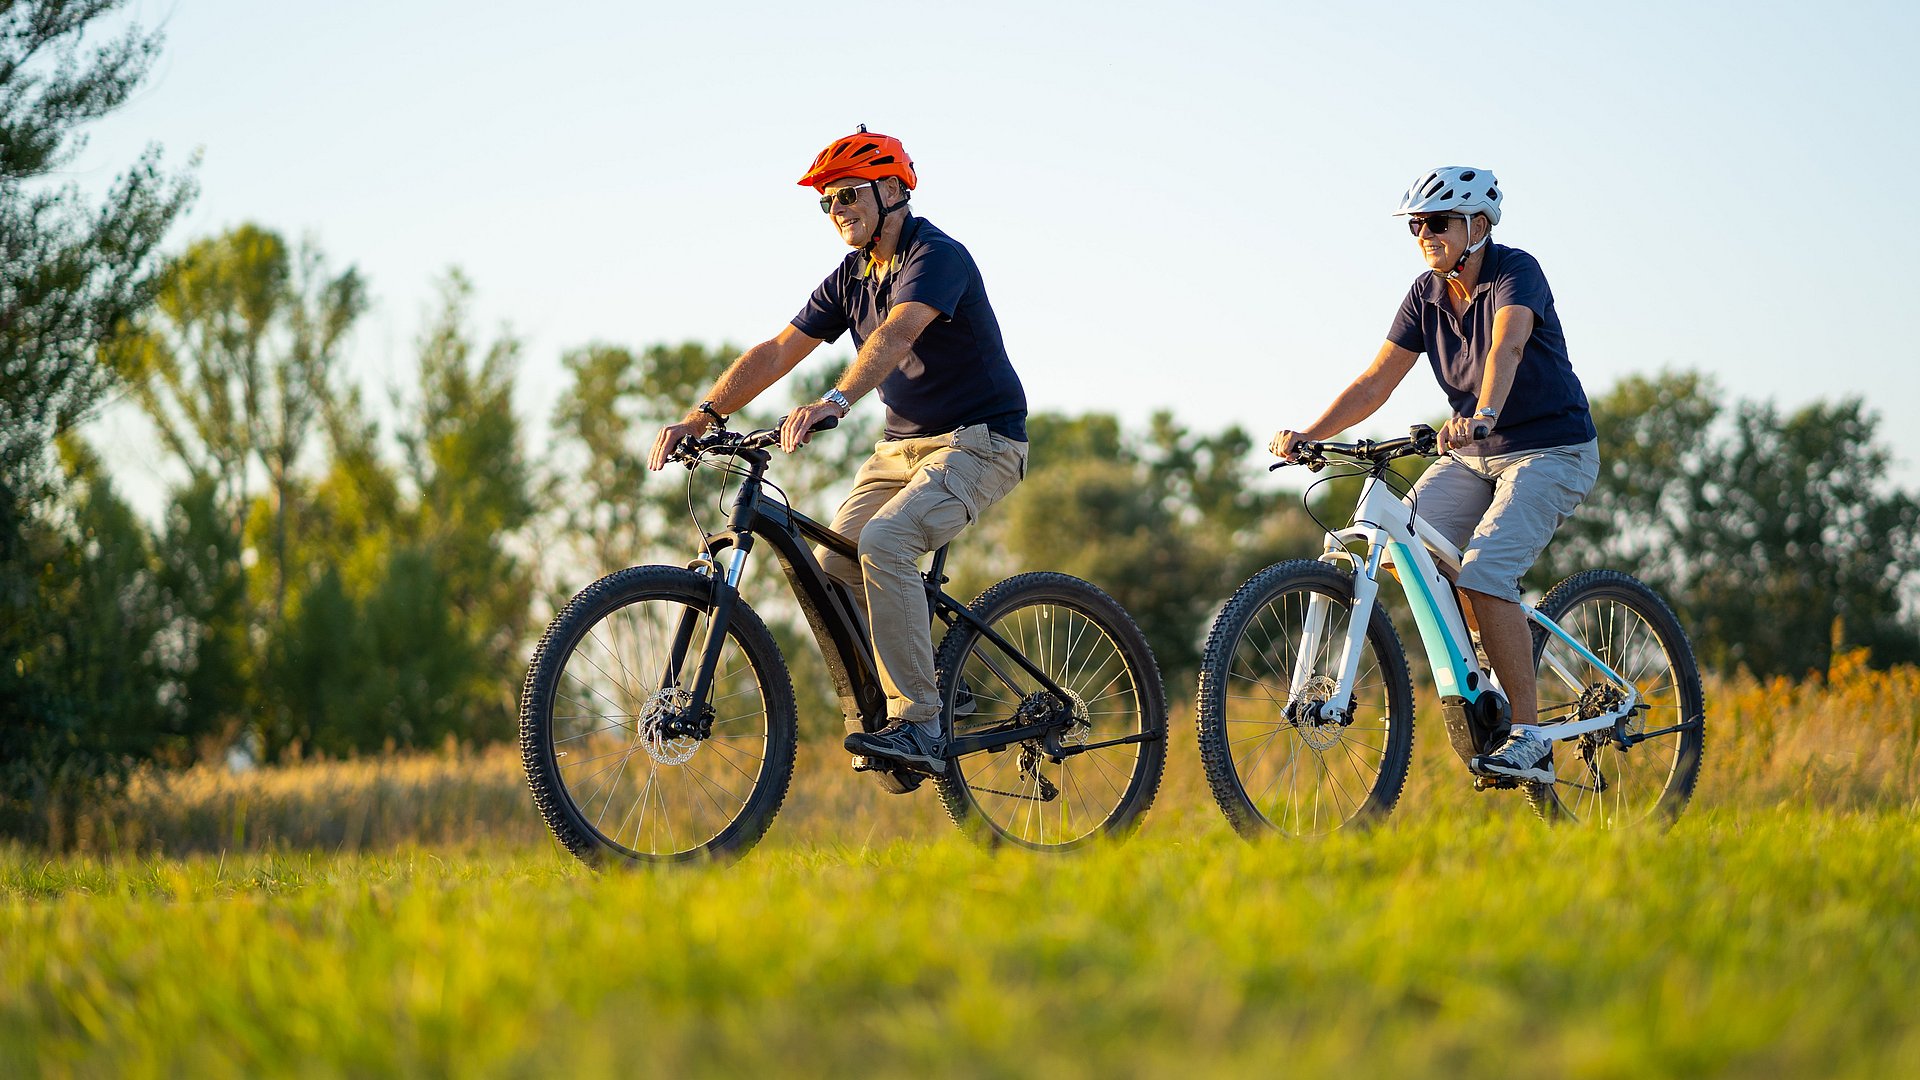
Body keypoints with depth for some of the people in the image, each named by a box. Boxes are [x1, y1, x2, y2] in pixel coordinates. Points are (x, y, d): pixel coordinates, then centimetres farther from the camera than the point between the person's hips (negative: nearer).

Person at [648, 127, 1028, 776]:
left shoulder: (937, 256, -17)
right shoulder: (850, 279, 8)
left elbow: (895, 335, -36)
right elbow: (777, 352, 4)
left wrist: (835, 400, -53)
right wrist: (701, 417, -9)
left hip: (977, 442, -8)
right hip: (901, 445, 8)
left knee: (883, 543, -30)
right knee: (829, 569, -7)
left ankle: (919, 727, -28)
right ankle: (876, 712, 7)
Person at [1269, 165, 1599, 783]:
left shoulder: (1515, 272, -18)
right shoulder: (1427, 294, 2)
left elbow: (1507, 346, -38)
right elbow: (1377, 380, 0)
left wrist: (1482, 416, -57)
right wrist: (1308, 436, -14)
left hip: (1550, 452, -7)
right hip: (1474, 454, 7)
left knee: (1483, 570, -26)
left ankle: (1530, 738, -21)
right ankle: (1505, 648, 8)